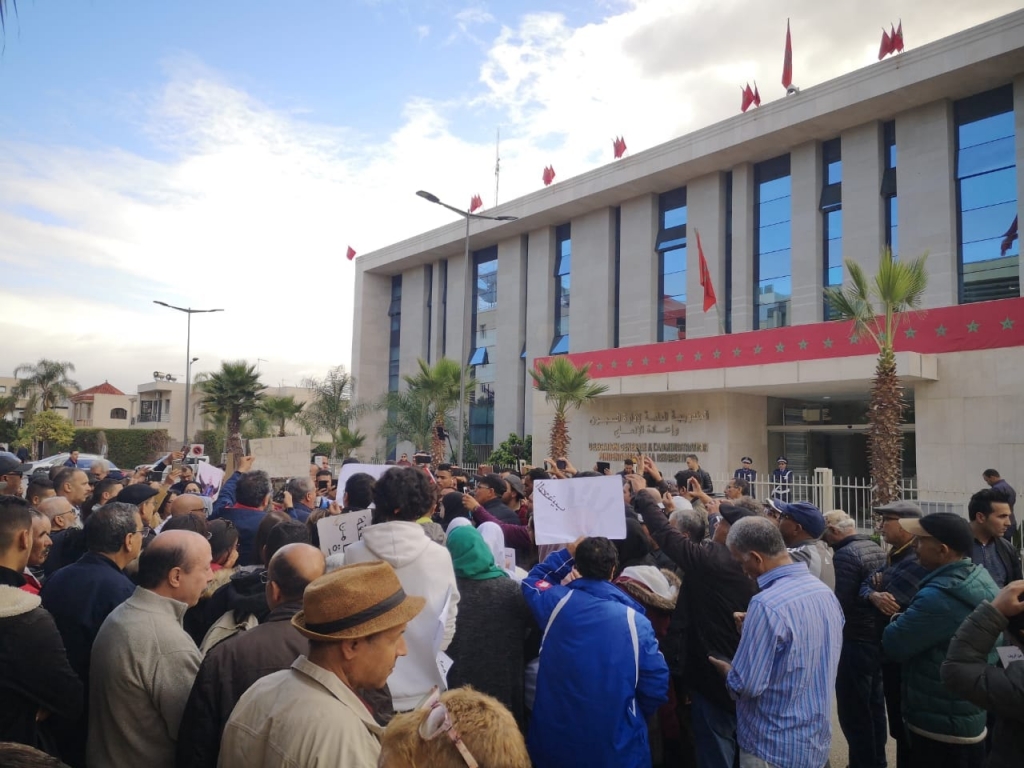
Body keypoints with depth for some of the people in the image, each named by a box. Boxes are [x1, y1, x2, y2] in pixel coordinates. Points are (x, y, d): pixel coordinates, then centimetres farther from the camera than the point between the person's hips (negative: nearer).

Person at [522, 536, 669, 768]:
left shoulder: (556, 601, -12)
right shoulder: (636, 622, -16)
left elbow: (532, 581, 12)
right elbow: (656, 687, -9)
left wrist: (567, 554, 12)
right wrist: (633, 717, 10)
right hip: (616, 747, -1)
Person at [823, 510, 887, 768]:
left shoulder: (845, 555, -20)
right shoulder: (877, 549, 6)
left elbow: (839, 603, -23)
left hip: (855, 642, -9)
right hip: (878, 638, 9)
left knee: (853, 711, 2)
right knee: (874, 705, 20)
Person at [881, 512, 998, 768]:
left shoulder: (939, 596, -29)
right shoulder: (980, 578, 2)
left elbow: (892, 644, -23)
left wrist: (897, 620, -3)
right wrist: (908, 620, 0)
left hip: (940, 726, -9)